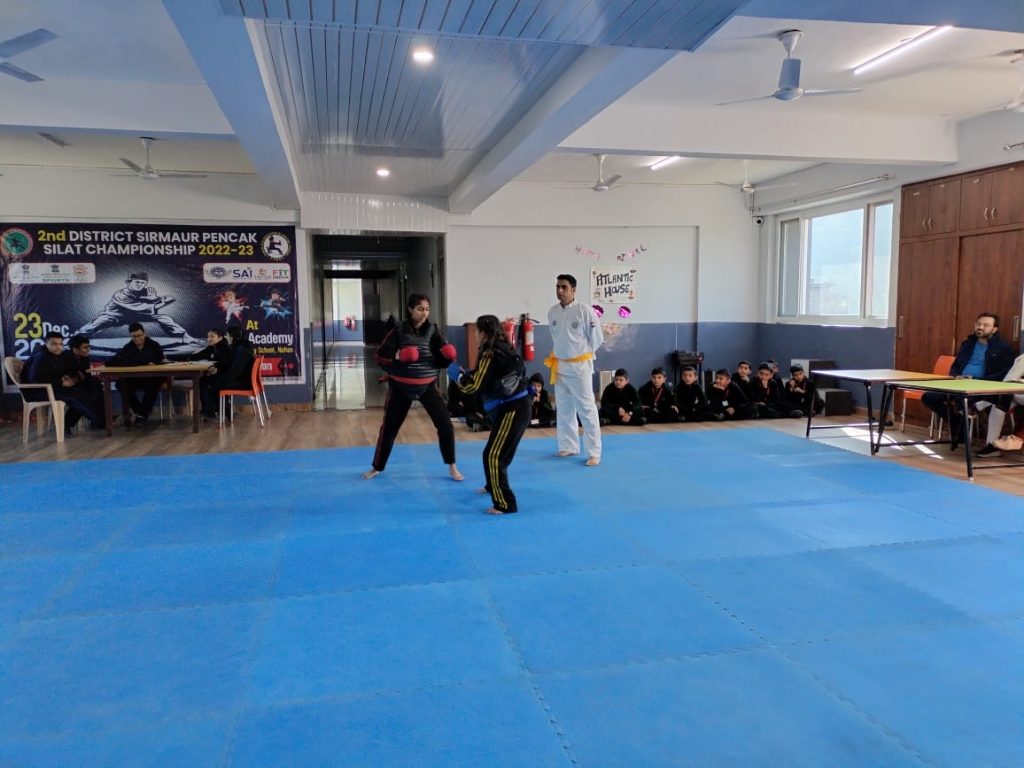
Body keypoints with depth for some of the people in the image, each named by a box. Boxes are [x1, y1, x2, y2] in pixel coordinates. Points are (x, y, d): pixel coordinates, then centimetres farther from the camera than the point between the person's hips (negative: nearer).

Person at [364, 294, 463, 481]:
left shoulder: (433, 331, -6)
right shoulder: (398, 332, -12)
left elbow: (442, 361, -1)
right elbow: (381, 358, -9)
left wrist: (448, 356, -22)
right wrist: (397, 357, -26)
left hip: (427, 385, 1)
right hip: (401, 387, -1)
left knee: (445, 424, -5)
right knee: (389, 427, 9)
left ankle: (452, 467, 11)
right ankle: (377, 467, 28)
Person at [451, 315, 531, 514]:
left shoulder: (490, 354, -15)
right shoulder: (504, 348, 12)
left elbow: (475, 386, -15)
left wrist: (457, 374, 1)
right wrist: (468, 374, 17)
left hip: (512, 410, -10)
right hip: (518, 406, 10)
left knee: (493, 455, -9)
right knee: (499, 451, 27)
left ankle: (505, 504, -8)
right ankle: (494, 486, 48)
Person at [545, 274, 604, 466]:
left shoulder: (584, 310, -14)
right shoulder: (552, 312, 2)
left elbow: (597, 338, -6)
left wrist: (582, 353, 1)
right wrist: (558, 354, 11)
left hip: (579, 366, -5)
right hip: (559, 366, 5)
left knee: (586, 409, -4)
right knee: (564, 409, 14)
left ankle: (594, 453, 3)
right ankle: (568, 446, 28)